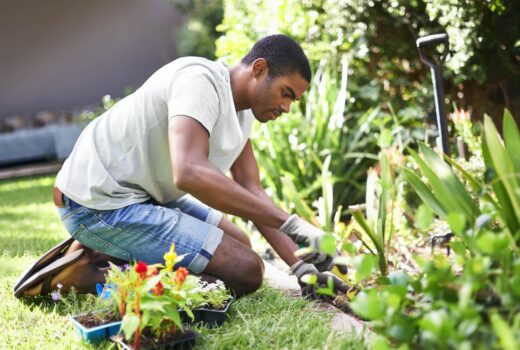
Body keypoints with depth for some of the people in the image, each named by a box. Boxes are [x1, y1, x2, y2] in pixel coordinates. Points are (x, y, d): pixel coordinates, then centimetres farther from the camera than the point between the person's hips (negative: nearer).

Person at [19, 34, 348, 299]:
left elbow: (252, 193, 5)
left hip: (144, 193, 10)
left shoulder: (242, 108, 8)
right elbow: (189, 173, -38)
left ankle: (106, 254, 11)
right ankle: (90, 272, -9)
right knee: (246, 270, -12)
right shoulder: (201, 80, -21)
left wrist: (299, 264, -5)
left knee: (241, 245, 18)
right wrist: (290, 223, -35)